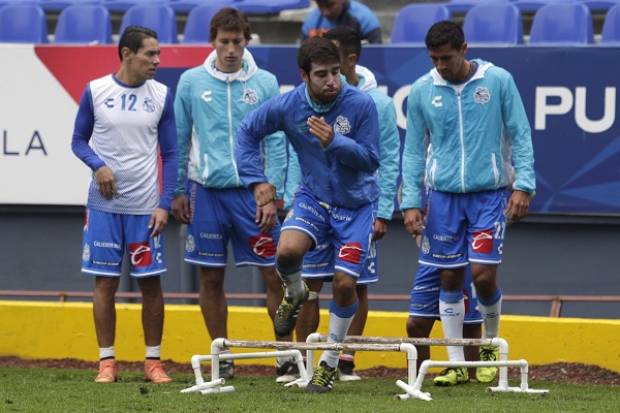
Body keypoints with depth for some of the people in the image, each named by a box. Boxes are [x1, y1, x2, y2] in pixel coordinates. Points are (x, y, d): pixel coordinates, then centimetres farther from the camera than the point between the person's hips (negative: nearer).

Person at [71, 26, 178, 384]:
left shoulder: (162, 95, 2)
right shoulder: (96, 91, -1)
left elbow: (171, 153, 5)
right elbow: (79, 140, 8)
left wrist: (165, 204, -3)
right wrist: (98, 165, -13)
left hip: (146, 206, 1)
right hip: (104, 204, -1)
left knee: (151, 282, 2)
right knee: (105, 283, 1)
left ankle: (154, 361, 10)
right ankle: (107, 361, 8)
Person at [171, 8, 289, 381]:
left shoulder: (265, 83, 2)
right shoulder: (191, 82, 3)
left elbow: (276, 143, 2)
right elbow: (179, 140, 9)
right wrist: (178, 191, 6)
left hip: (252, 191, -1)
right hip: (207, 191, 1)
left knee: (274, 273, -3)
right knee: (211, 278, 5)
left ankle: (287, 352, 6)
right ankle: (222, 358, 16)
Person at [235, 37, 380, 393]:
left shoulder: (361, 105, -20)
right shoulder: (287, 106, -14)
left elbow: (371, 160, -17)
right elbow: (248, 133, 2)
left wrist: (334, 142, -33)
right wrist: (258, 182, -5)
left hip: (357, 204, -1)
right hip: (314, 196, 1)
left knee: (344, 284, -6)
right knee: (287, 251, -27)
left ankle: (331, 361, 18)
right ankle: (295, 293, 11)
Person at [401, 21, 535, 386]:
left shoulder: (498, 81, -4)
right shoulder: (422, 91, 1)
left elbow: (520, 136, 0)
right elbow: (414, 150, 8)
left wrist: (523, 185, -9)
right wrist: (412, 202, 1)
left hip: (490, 192, -2)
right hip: (444, 195, 2)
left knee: (483, 275, -9)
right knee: (450, 279, 3)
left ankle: (490, 344, 18)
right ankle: (457, 364, 12)